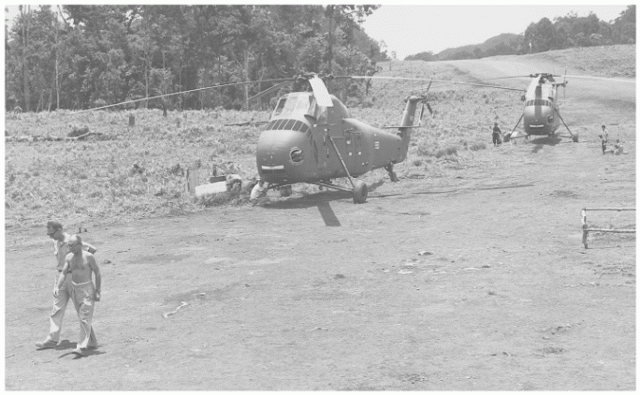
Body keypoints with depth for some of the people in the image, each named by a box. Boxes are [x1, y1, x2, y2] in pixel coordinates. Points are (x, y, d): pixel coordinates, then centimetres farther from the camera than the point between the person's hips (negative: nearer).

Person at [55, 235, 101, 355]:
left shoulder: (88, 257, -12)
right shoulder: (69, 257, 3)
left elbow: (97, 273, -7)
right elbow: (64, 274, 0)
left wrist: (97, 291, -10)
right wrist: (57, 287, -16)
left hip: (86, 289, -6)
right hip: (74, 289, 6)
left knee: (84, 318, -10)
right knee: (83, 318, 13)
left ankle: (82, 346, -13)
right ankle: (92, 343, 26)